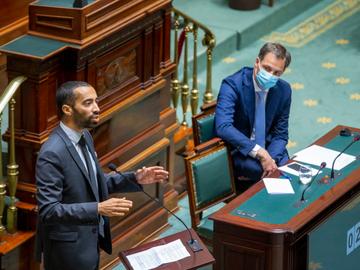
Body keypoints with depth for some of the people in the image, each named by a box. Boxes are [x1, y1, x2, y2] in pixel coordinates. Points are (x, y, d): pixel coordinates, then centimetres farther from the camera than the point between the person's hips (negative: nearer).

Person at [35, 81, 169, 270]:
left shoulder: (84, 137, 3)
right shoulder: (52, 153, -26)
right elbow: (48, 210, -27)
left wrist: (135, 179, 1)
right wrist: (99, 209, -34)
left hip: (89, 240, 9)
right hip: (68, 248, -9)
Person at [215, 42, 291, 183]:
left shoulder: (284, 90, -2)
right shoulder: (233, 84, -19)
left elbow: (280, 134, 4)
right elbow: (223, 127, -32)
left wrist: (271, 159, -18)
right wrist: (259, 153, -36)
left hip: (267, 149, 5)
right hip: (237, 150, -4)